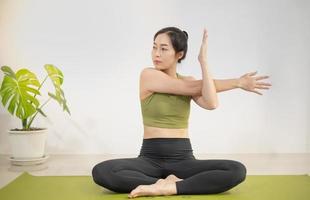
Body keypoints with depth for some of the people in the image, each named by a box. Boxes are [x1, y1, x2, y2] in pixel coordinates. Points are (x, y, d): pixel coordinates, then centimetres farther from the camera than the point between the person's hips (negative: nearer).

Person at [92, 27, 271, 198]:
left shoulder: (188, 81, 8)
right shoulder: (148, 75, -3)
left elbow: (211, 103, -15)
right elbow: (194, 87, -10)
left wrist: (203, 60, -13)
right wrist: (238, 82, -2)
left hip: (183, 158, 3)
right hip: (150, 158, -2)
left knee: (237, 171, -23)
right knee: (101, 171, -30)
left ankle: (168, 188, -25)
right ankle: (167, 181, -25)